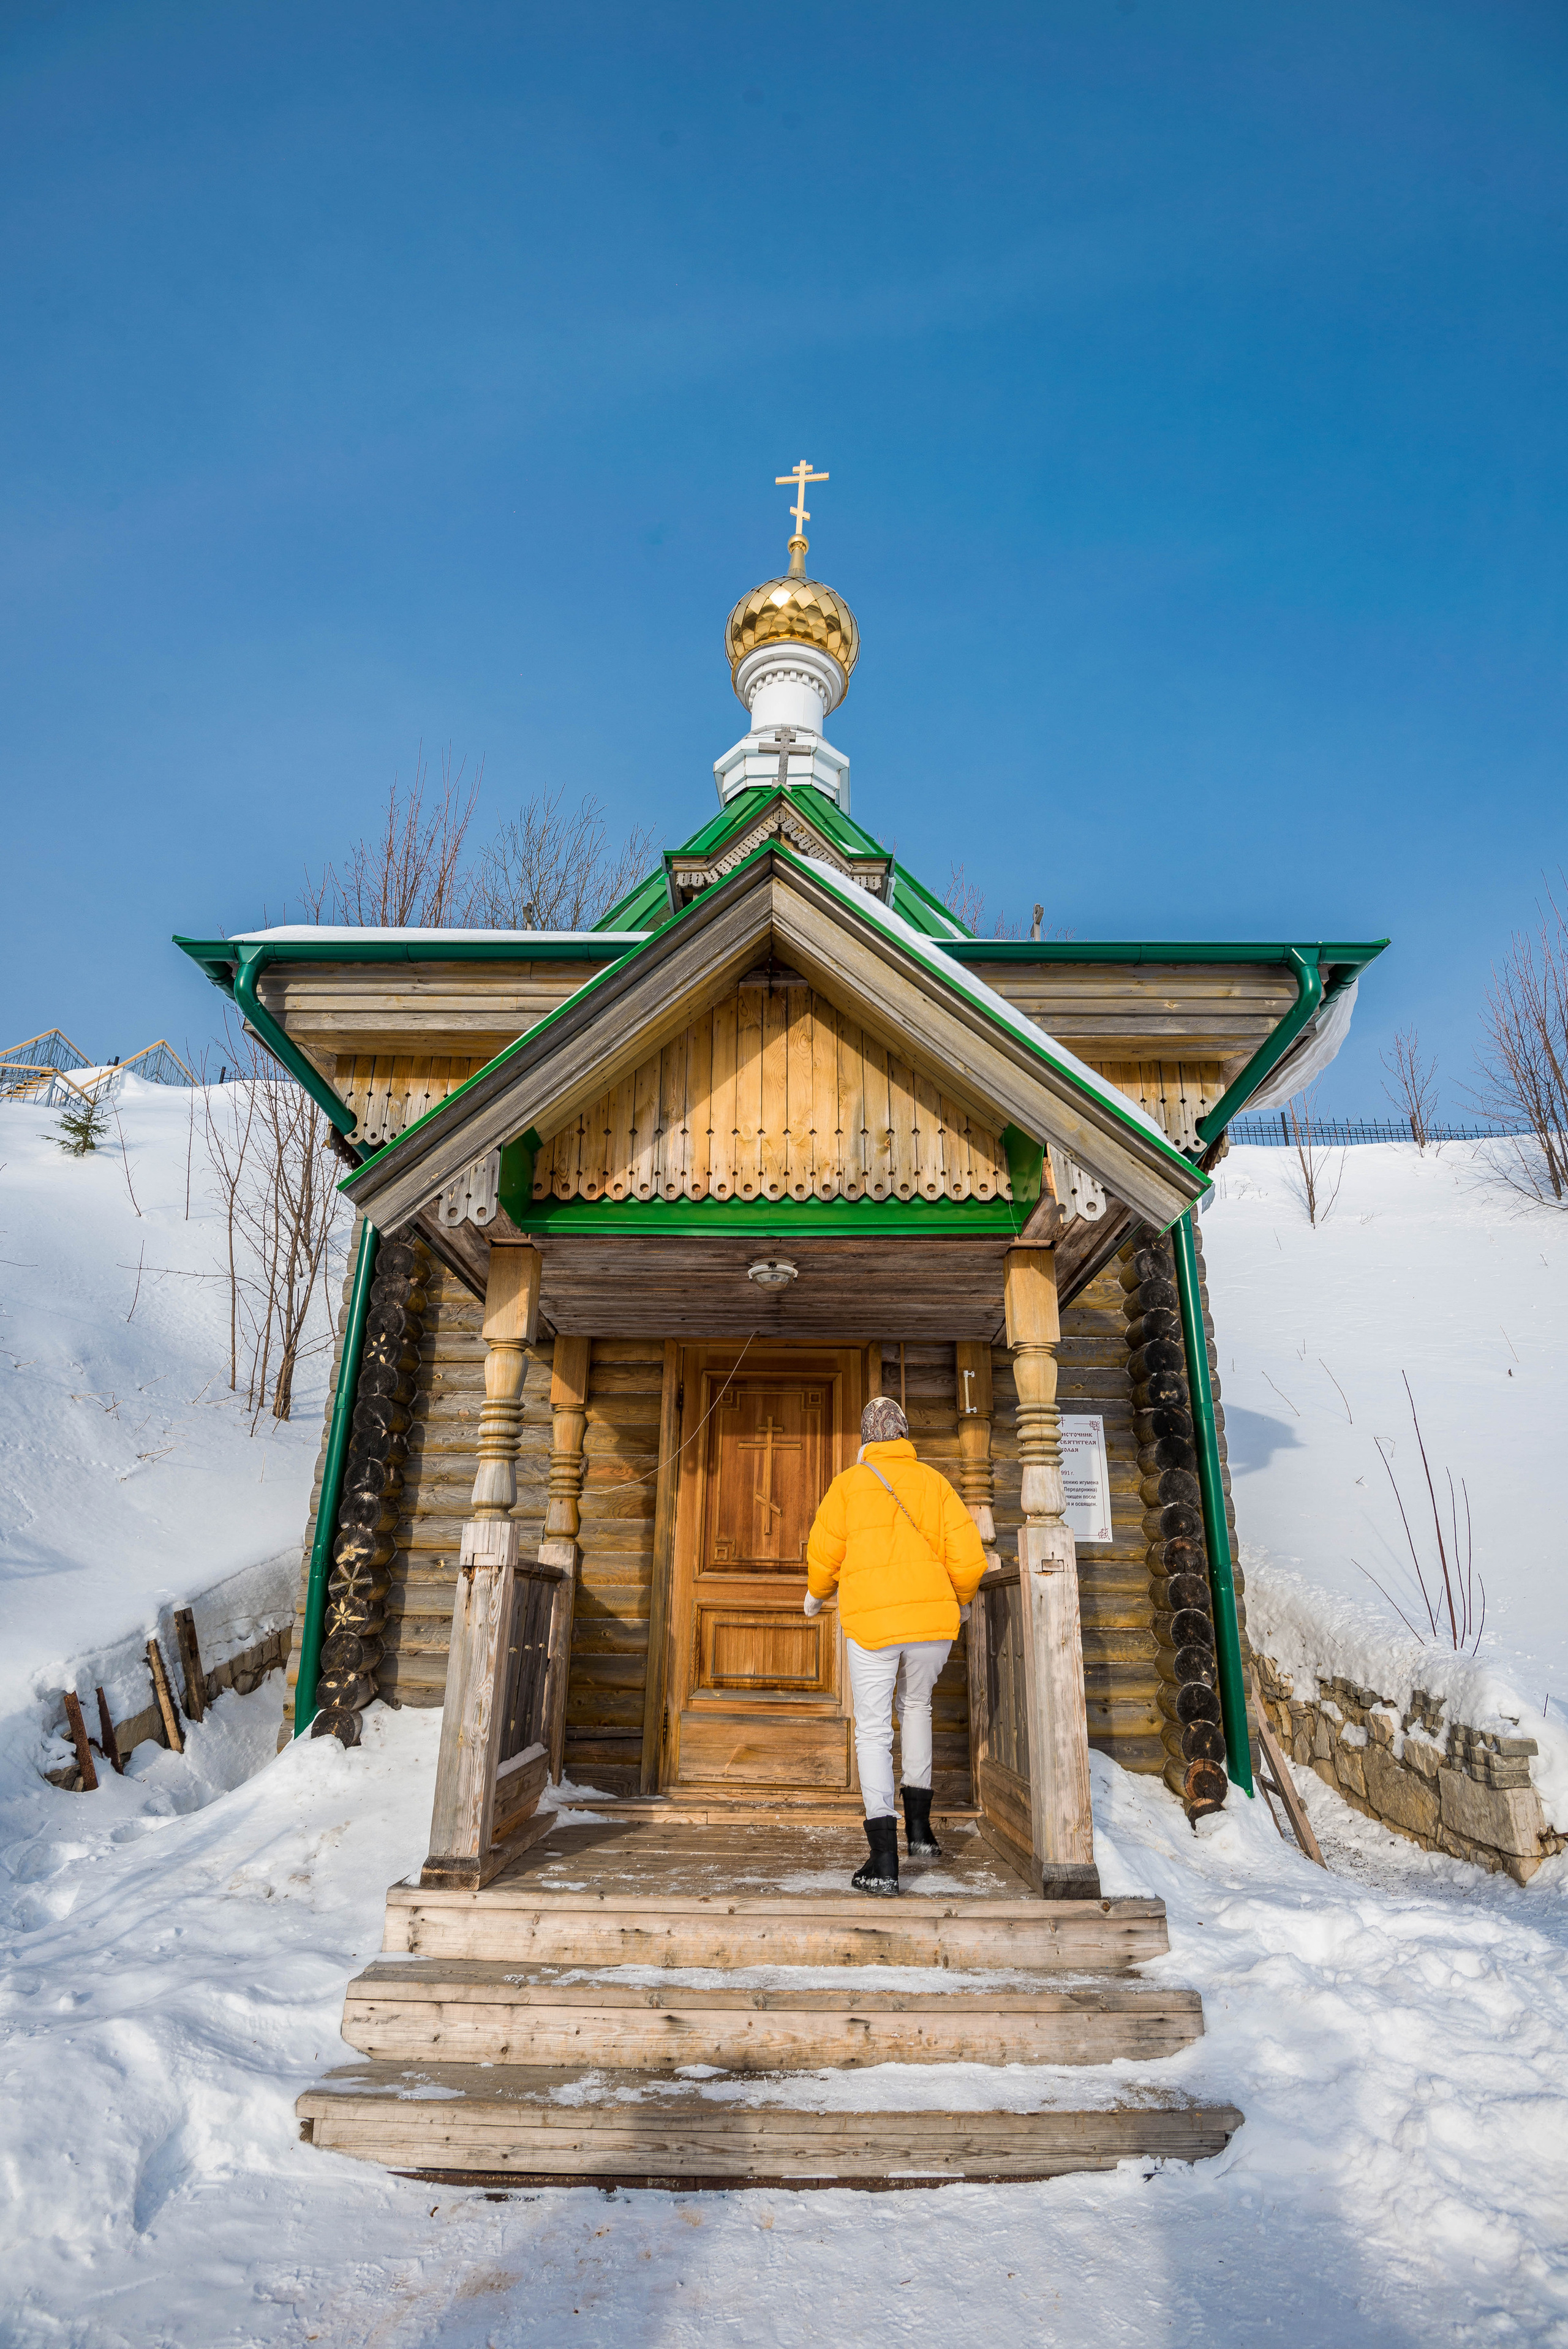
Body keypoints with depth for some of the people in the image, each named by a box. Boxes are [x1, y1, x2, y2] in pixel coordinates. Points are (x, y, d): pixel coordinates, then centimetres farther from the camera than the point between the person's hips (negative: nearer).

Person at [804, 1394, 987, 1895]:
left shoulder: (849, 1483, 1)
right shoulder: (934, 1482, 6)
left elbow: (823, 1553, 6)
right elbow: (968, 1556, 4)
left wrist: (815, 1594, 26)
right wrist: (961, 1599, 24)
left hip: (871, 1622, -3)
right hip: (933, 1619, 3)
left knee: (873, 1731, 6)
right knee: (917, 1708, 26)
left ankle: (884, 1861, 0)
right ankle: (919, 1827, 27)